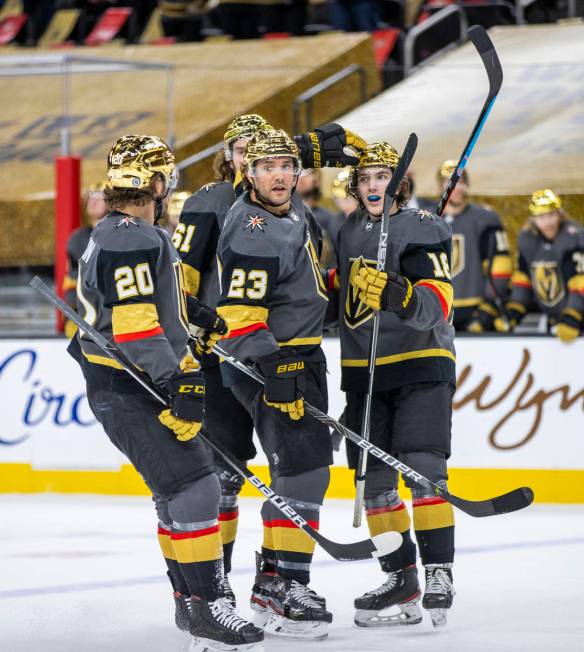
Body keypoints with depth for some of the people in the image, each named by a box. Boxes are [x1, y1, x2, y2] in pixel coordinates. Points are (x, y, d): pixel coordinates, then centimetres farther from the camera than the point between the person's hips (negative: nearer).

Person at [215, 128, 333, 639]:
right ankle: (283, 593, -17)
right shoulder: (254, 232, -20)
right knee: (302, 471, -16)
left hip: (300, 358, 11)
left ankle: (273, 577, 24)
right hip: (266, 364, -11)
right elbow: (239, 311, -25)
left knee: (308, 470, 16)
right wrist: (273, 368, -30)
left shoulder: (286, 213, 11)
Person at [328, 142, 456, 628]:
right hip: (363, 368, 6)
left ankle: (439, 573, -14)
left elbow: (437, 304, -21)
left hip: (422, 363, -6)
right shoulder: (350, 231, 12)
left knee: (423, 466, -17)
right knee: (375, 478, 3)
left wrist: (400, 295, -38)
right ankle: (401, 580, 8)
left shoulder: (424, 230, -9)